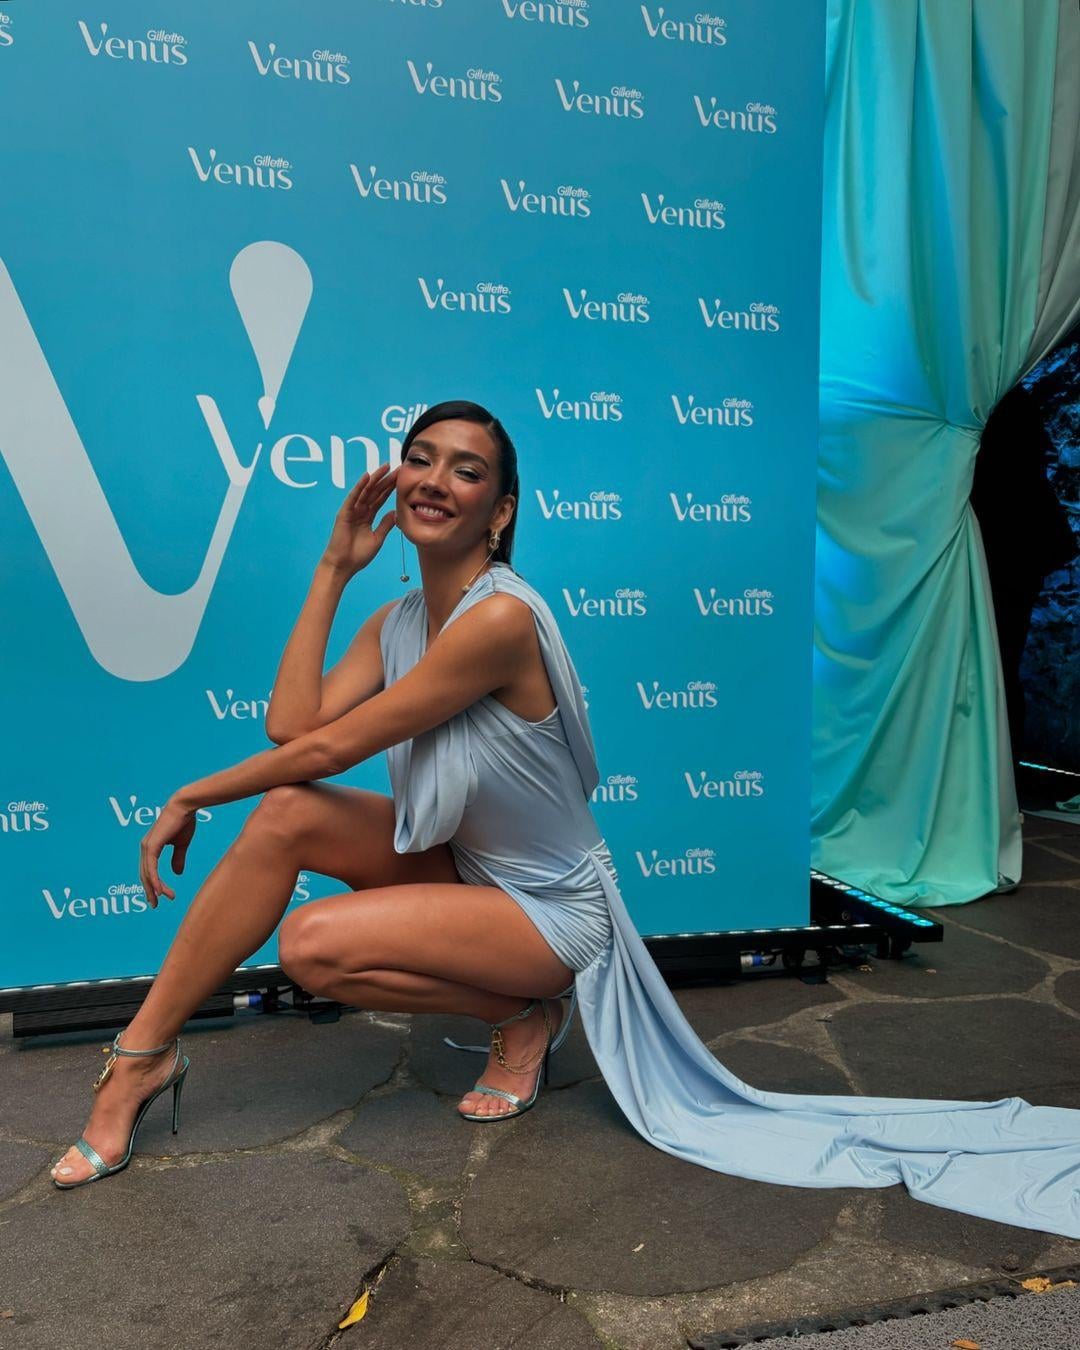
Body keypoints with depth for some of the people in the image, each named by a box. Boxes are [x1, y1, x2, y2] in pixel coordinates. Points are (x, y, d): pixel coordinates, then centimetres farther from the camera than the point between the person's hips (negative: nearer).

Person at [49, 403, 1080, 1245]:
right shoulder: (398, 620, -1)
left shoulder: (501, 617, -28)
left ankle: (524, 1015, 2)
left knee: (312, 945, -21)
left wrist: (196, 793, -9)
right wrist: (334, 568, -9)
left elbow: (333, 746, -23)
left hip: (551, 907, -7)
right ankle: (141, 1058, 0)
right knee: (288, 815, -14)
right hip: (465, 865, 8)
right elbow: (291, 722, -15)